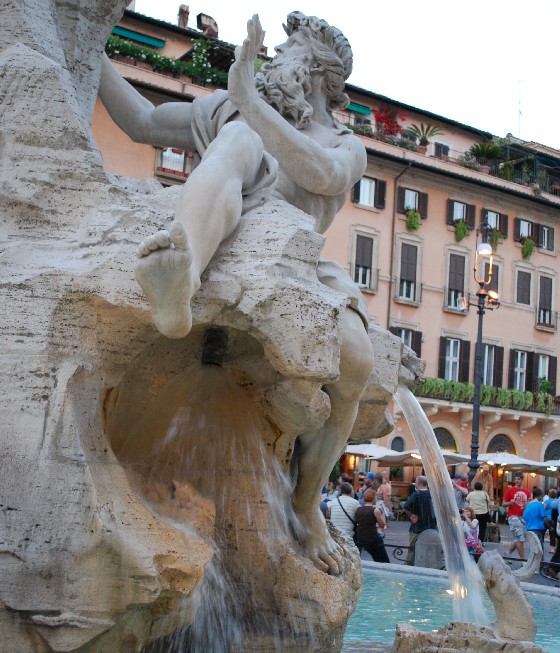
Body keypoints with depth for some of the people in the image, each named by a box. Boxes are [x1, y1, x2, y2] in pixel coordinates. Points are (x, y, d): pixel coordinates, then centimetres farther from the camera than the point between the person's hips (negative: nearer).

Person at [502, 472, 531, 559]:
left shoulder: (527, 492, 13)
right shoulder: (510, 490, -1)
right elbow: (503, 504, 0)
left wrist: (528, 504, 0)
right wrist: (510, 503, -20)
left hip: (523, 517, 6)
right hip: (513, 517, -6)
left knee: (518, 539, 8)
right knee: (520, 539, -11)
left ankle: (507, 553, 25)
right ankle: (523, 559, -6)